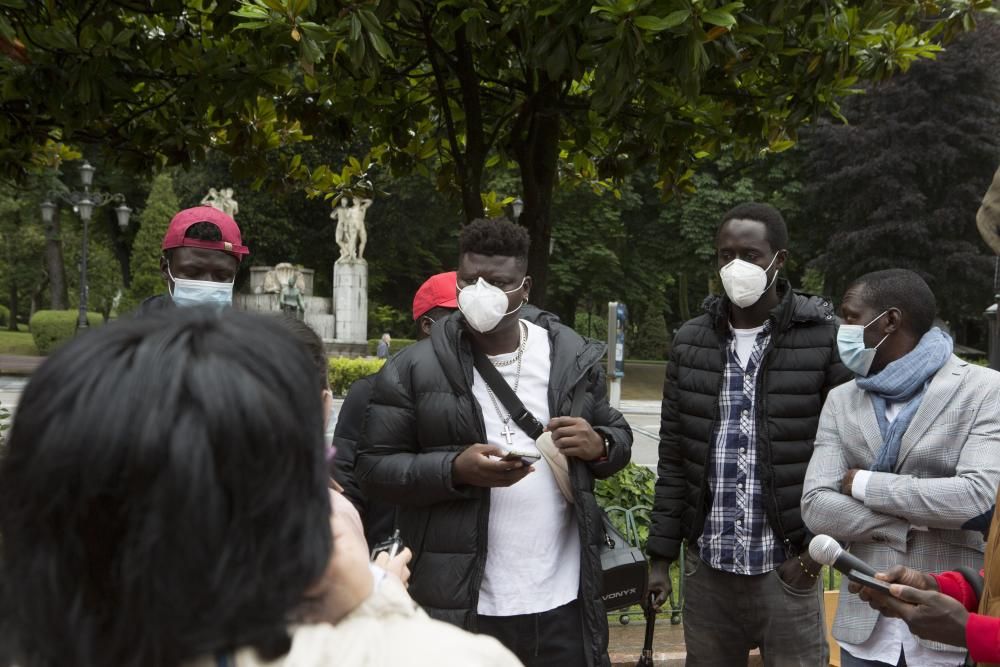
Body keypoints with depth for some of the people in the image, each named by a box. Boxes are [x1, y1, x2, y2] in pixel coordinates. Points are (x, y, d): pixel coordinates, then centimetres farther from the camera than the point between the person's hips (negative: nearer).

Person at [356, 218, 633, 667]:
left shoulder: (573, 356, 5)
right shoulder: (412, 368, -4)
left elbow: (619, 438, 15)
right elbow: (374, 467, -4)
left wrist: (598, 446, -9)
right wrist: (455, 469, -20)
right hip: (458, 605, -2)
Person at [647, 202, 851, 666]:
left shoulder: (825, 338, -6)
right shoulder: (690, 341, 5)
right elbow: (673, 457, 7)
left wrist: (817, 546, -6)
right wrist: (660, 555, 6)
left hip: (787, 563, -3)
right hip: (707, 563, 3)